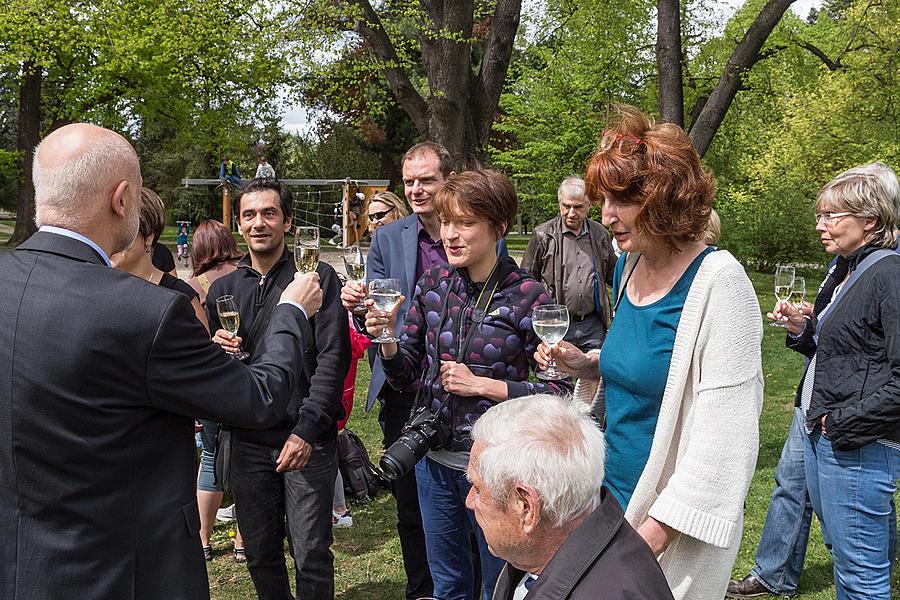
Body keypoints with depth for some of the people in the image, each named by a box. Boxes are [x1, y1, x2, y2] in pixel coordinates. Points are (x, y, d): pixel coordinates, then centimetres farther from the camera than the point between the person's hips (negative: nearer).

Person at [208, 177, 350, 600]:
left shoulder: (317, 277, -1)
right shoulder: (223, 288, 11)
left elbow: (333, 358, -7)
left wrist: (308, 429, -16)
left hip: (308, 439, -3)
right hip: (248, 442, 4)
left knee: (311, 556, 0)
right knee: (260, 555, 12)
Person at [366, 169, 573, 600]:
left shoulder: (528, 297, -15)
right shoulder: (433, 284, -1)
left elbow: (560, 392, -13)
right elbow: (405, 375, 5)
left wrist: (482, 385, -19)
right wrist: (387, 339, -15)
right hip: (435, 459, 4)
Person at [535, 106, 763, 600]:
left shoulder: (716, 281, -19)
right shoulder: (629, 266, 4)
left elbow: (725, 433, -22)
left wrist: (656, 531, -22)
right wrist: (587, 364, 1)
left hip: (677, 529, -7)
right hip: (616, 501, 7)